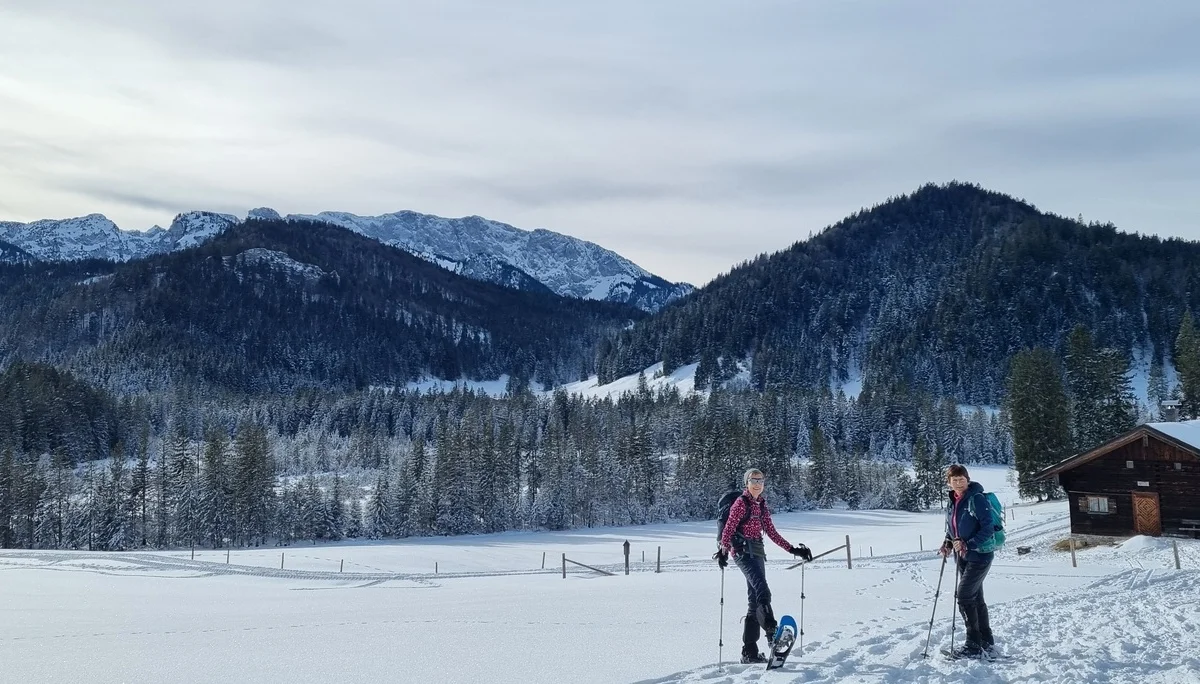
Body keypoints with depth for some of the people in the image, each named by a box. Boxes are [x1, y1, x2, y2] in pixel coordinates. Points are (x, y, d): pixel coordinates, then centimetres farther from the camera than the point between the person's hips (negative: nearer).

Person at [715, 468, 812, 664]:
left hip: (757, 553, 8)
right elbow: (728, 529, -10)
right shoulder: (741, 503, -3)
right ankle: (772, 635, -38)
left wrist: (792, 549, 13)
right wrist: (723, 551, -23)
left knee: (755, 602, 7)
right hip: (743, 551, -8)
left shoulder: (762, 505, 18)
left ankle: (749, 652, 10)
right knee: (763, 592, -26)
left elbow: (772, 532, 18)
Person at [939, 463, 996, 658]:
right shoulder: (951, 504, 9)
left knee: (964, 597, -11)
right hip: (963, 558, 8)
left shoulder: (976, 499, -14)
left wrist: (968, 544, -26)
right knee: (975, 599, 14)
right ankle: (987, 643, 24)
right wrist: (948, 543, 1)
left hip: (979, 556, -8)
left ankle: (974, 645, -2)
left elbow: (987, 528, -19)